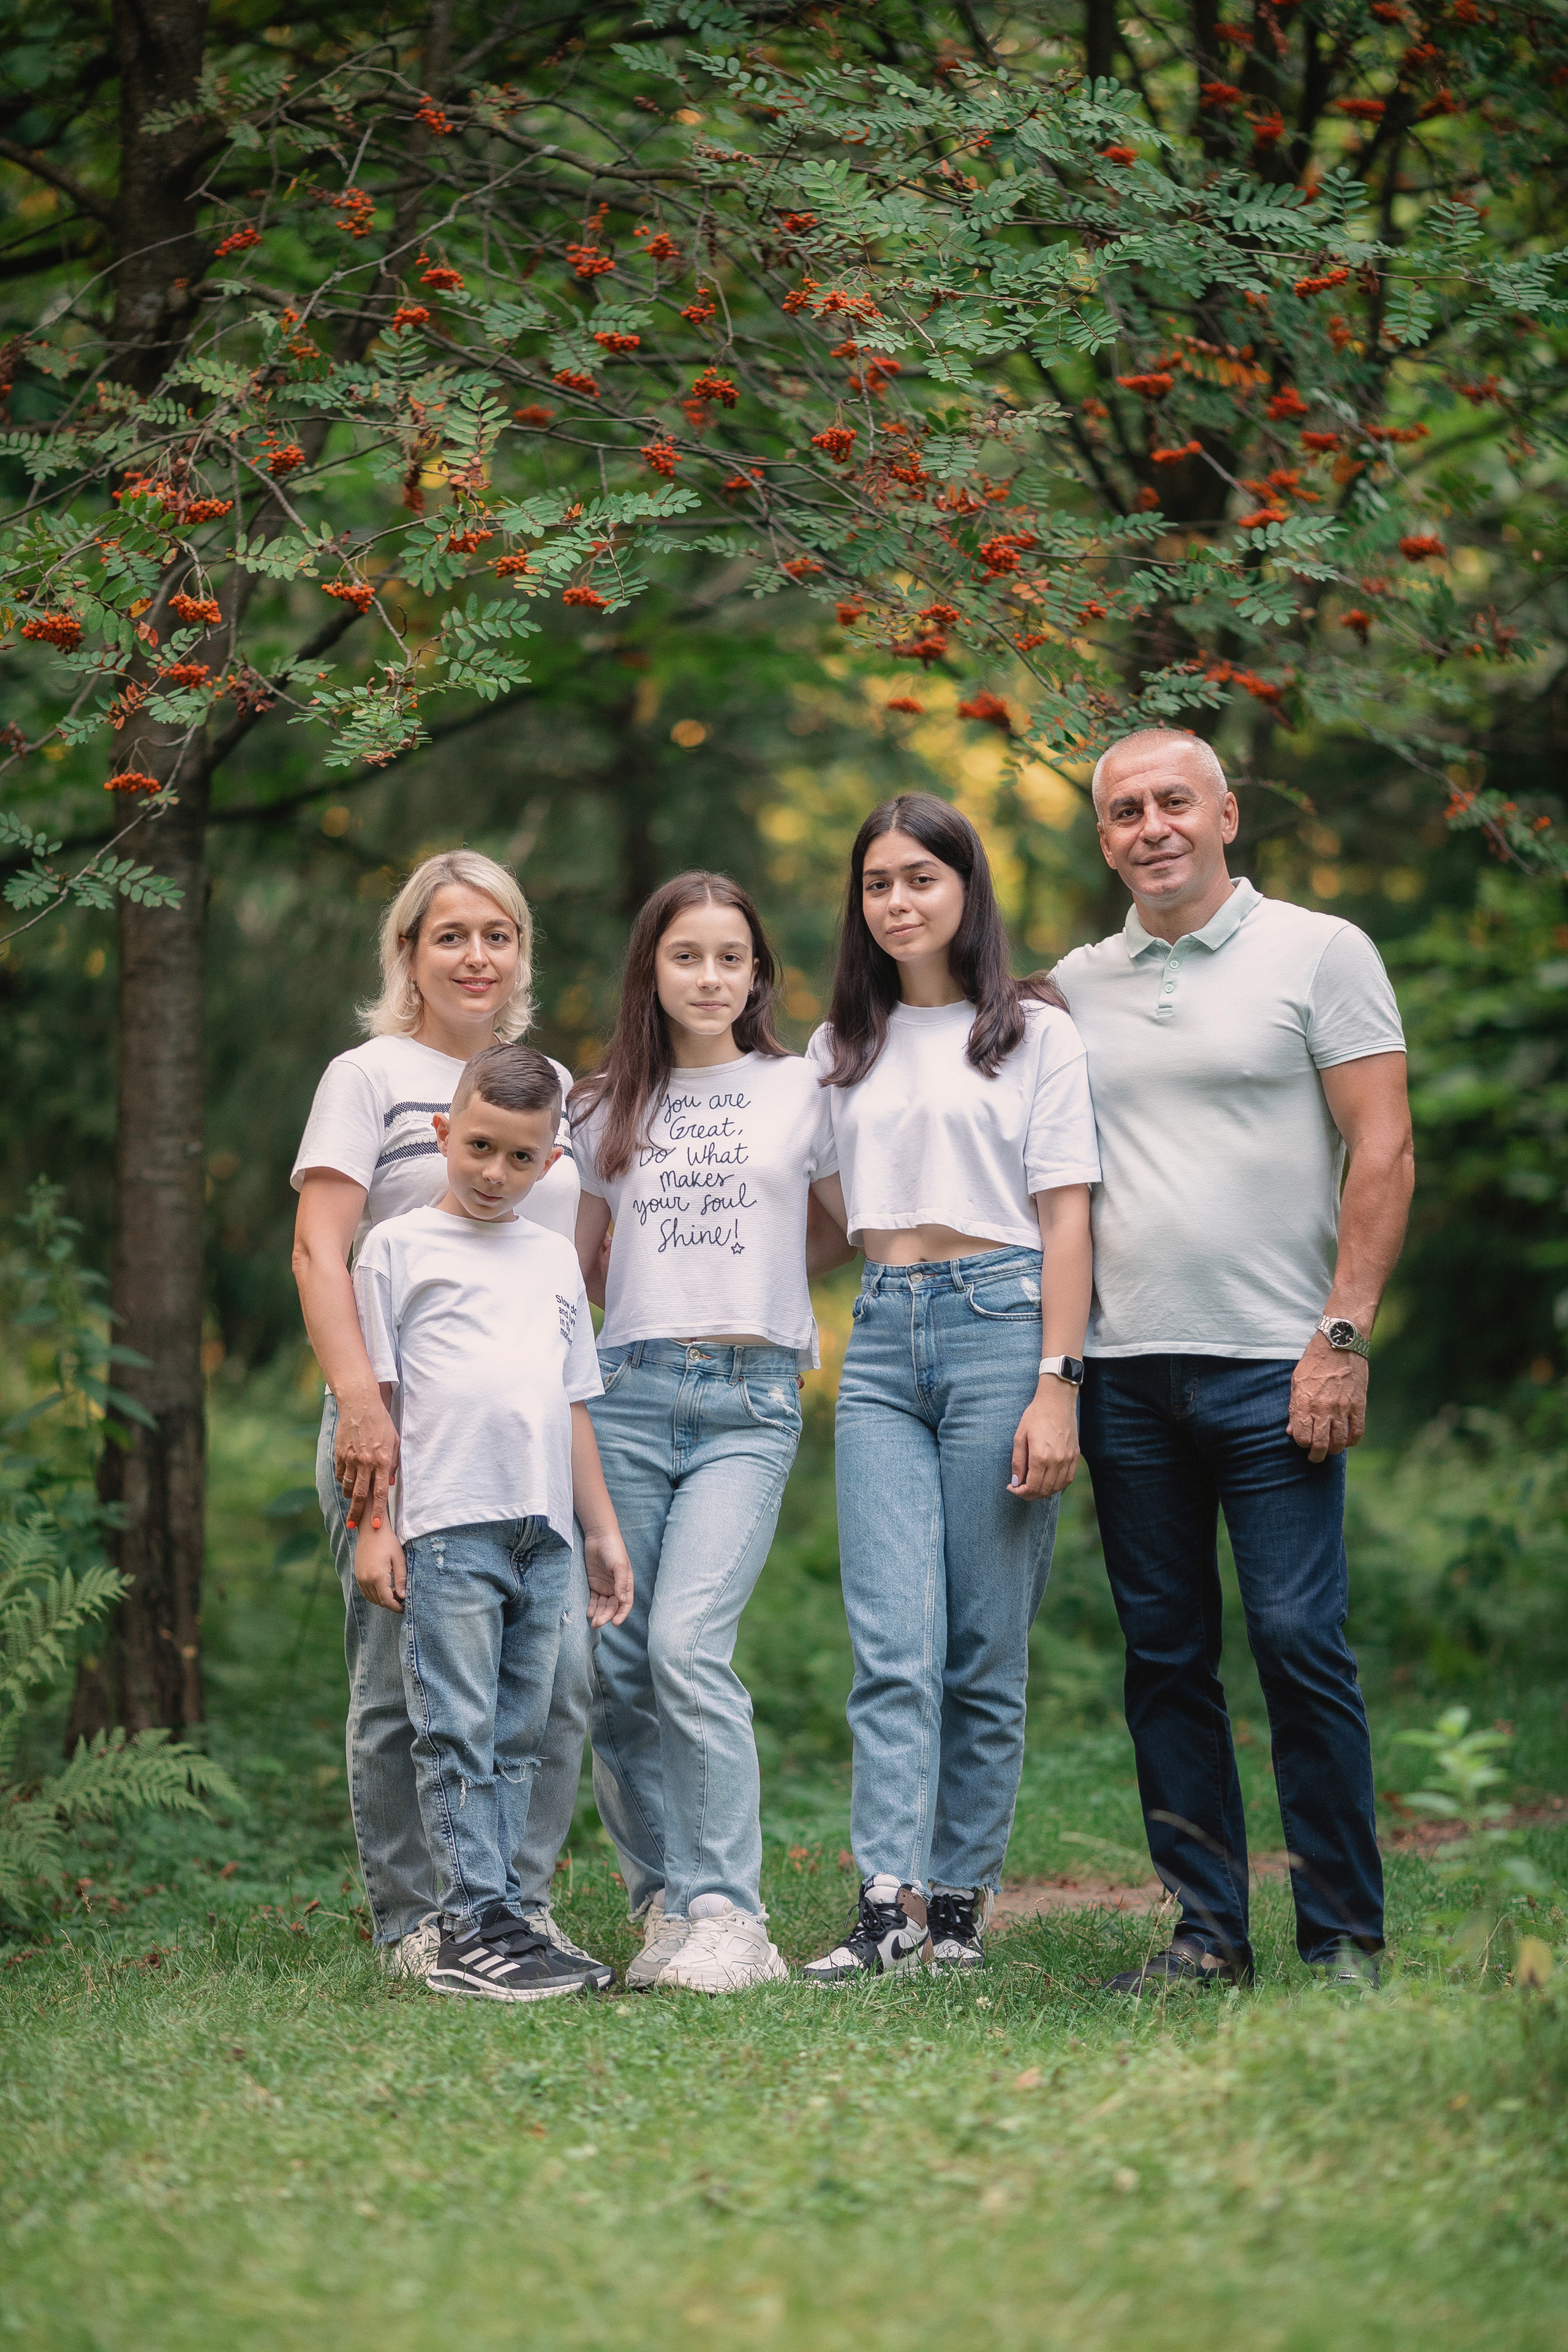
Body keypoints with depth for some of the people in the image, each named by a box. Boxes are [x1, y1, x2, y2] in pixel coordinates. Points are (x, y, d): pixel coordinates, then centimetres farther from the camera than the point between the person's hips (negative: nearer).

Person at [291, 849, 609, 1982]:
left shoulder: (549, 1082, 17)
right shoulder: (369, 1077, 2)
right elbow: (319, 1251, -7)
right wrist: (360, 1401, -19)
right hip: (407, 1421, -4)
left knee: (560, 1669, -3)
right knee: (409, 1680, -3)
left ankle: (521, 1908, 9)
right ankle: (415, 1921, 8)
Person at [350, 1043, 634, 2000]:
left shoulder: (555, 1257, 19)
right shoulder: (401, 1247, 4)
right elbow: (371, 1396, 2)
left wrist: (602, 1529, 21)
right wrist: (373, 1525, -4)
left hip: (543, 1533, 5)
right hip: (447, 1526, -5)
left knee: (517, 1740, 6)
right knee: (458, 1735, -7)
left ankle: (503, 1914, 10)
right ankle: (476, 1930, -7)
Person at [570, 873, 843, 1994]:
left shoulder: (797, 1090, 9)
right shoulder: (609, 1109, 15)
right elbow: (566, 1260, 24)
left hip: (751, 1401, -3)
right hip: (628, 1394, 3)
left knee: (689, 1643, -18)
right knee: (616, 1662, -3)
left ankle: (728, 1916, -15)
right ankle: (665, 1902, 10)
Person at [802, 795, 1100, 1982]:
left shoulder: (1036, 1030, 4)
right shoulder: (840, 1049, 17)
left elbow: (1065, 1217, -2)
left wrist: (1056, 1386, -10)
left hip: (1001, 1322, -3)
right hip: (881, 1345, 3)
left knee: (986, 1648, -1)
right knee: (894, 1642, -8)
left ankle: (961, 1903, 6)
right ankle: (889, 1906, -13)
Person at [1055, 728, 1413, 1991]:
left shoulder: (1319, 951, 2)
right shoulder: (1076, 983, 14)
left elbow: (1383, 1149, -3)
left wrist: (1343, 1336, -11)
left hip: (1270, 1364, -4)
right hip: (1123, 1367, 4)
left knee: (1300, 1642, -7)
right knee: (1165, 1657, 6)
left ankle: (1345, 1936, 3)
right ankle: (1208, 1932, 14)